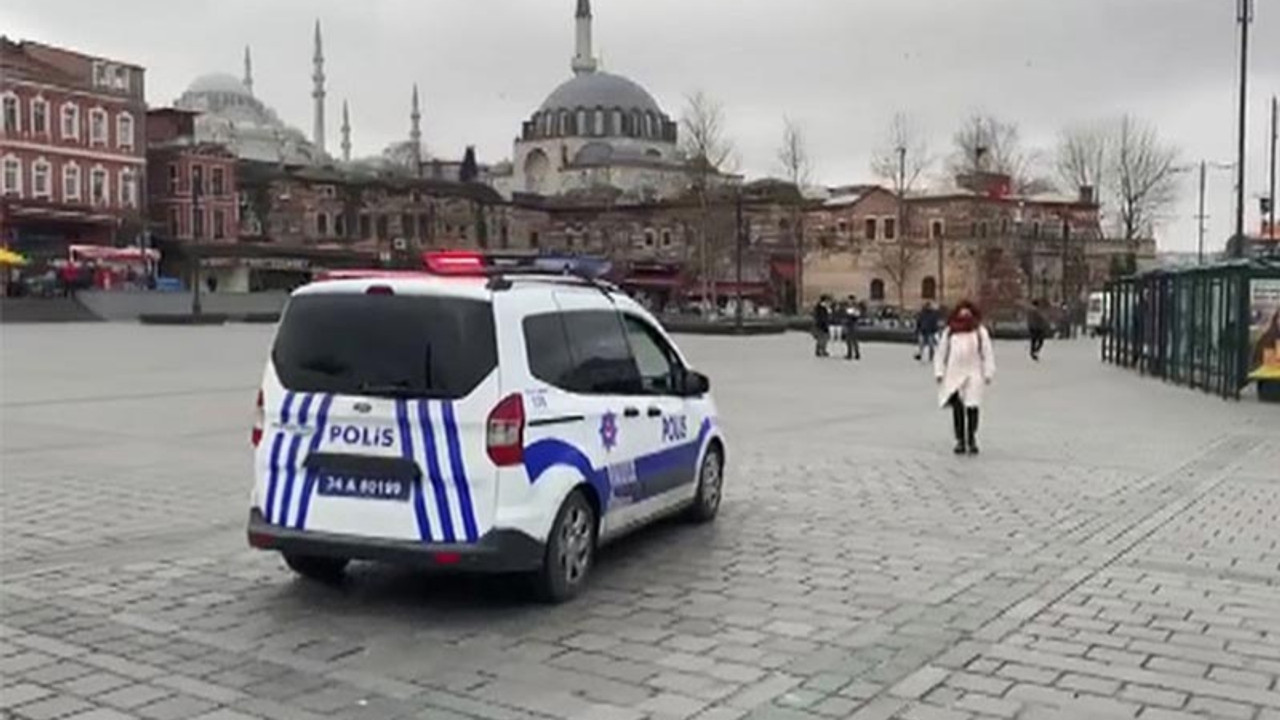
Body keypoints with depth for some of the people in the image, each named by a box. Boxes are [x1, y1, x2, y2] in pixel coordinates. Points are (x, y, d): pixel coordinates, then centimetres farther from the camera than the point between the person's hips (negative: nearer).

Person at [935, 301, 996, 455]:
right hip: (954, 374, 1)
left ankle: (971, 439, 14)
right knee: (957, 407, -3)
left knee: (972, 407, -2)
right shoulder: (949, 331, 8)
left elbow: (988, 354, 5)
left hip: (974, 374, -1)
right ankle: (960, 440, 7)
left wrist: (988, 373, -1)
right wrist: (939, 372, 5)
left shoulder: (980, 332, 5)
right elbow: (941, 353, 11)